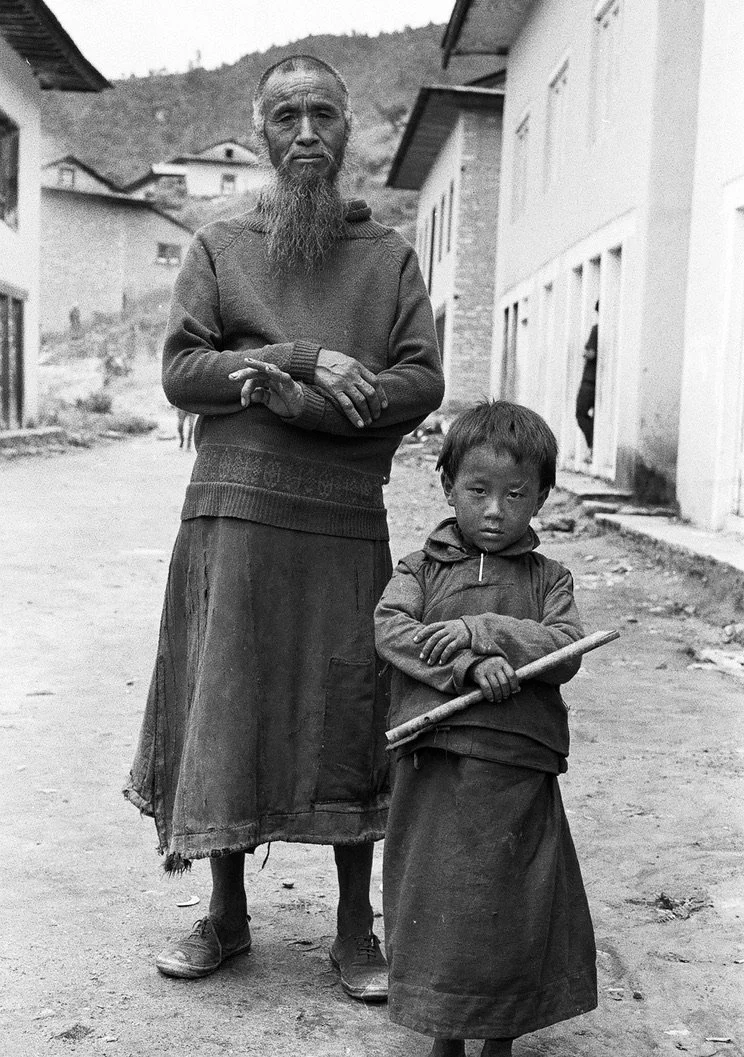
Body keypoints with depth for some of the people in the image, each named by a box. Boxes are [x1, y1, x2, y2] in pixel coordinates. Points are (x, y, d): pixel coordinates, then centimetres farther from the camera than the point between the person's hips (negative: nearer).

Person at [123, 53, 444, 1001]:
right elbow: (180, 372, 0)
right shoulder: (218, 248, 12)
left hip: (347, 523, 0)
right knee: (225, 710, 4)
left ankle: (356, 929, 17)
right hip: (235, 515, 0)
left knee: (348, 717, 3)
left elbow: (422, 383, 0)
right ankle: (226, 914, 22)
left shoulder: (388, 255, 12)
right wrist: (309, 359, -11)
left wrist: (292, 398, -12)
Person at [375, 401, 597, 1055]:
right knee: (434, 899, 8)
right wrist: (470, 666, -20)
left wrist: (481, 630, -17)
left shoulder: (549, 579, 8)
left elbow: (564, 650, -8)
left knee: (512, 901, 6)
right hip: (433, 762, 1)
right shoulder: (421, 568, 9)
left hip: (518, 767, 0)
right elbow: (392, 631, -8)